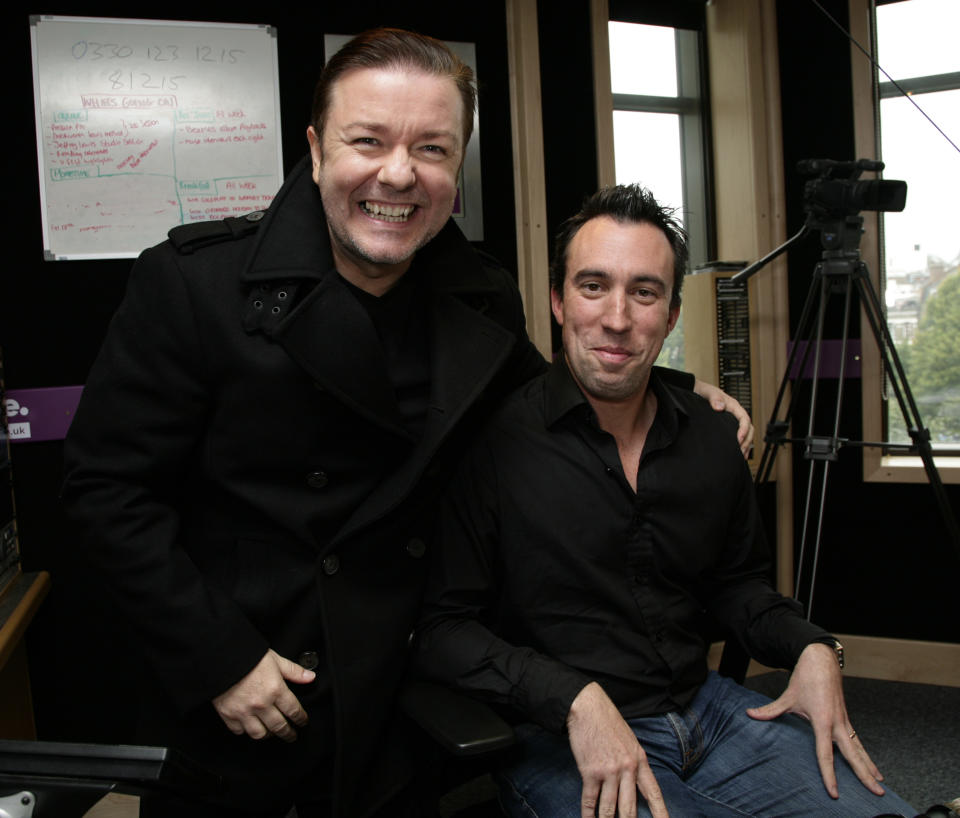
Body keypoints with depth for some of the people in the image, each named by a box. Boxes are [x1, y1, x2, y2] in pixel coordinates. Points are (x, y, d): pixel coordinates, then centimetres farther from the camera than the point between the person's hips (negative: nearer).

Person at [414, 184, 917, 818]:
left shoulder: (710, 437, 6)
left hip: (706, 710, 6)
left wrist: (811, 648, 2)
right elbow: (440, 627, -12)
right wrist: (575, 699, -22)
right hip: (560, 741, -5)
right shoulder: (494, 443, -13)